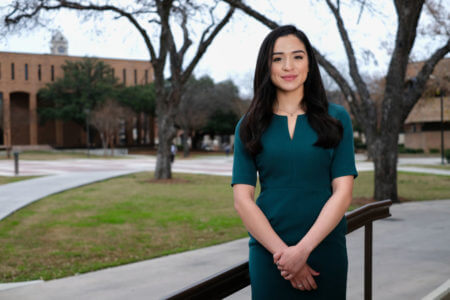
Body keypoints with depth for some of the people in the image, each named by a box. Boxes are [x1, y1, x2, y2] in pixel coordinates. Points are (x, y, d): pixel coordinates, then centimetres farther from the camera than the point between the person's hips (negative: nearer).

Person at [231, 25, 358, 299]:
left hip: (324, 249, 0)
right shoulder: (249, 126, 3)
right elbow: (242, 199, -3)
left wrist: (303, 249, -14)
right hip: (268, 251, 0)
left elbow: (343, 192, -5)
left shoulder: (336, 118, 2)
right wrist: (281, 251, -13)